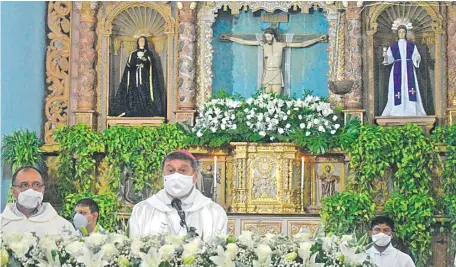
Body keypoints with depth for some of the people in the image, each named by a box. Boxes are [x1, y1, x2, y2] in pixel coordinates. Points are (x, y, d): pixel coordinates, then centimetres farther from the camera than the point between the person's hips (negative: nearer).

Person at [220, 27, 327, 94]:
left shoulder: (281, 45, 1)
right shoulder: (263, 44, 5)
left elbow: (302, 44, 3)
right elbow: (244, 42, 8)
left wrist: (318, 39, 1)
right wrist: (229, 38, 7)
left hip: (277, 75, -1)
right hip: (266, 75, 1)